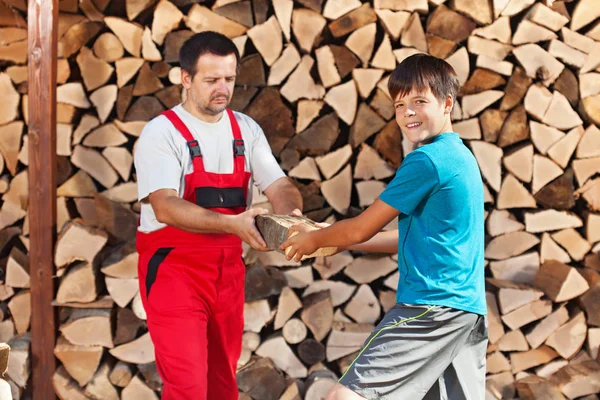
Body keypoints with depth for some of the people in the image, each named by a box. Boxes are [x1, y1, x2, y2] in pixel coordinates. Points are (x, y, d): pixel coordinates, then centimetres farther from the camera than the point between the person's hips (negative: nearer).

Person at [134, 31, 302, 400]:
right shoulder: (162, 132, -10)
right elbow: (165, 206, -22)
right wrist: (232, 224, -35)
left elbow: (279, 186, 2)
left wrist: (290, 213, -23)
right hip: (174, 267, -5)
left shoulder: (247, 130, 7)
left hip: (227, 269, 5)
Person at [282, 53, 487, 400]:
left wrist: (315, 239, 14)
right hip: (470, 309, 10)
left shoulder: (426, 160, -12)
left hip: (431, 305, -10)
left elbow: (362, 229, -5)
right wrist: (336, 240, 24)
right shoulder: (462, 157, 17)